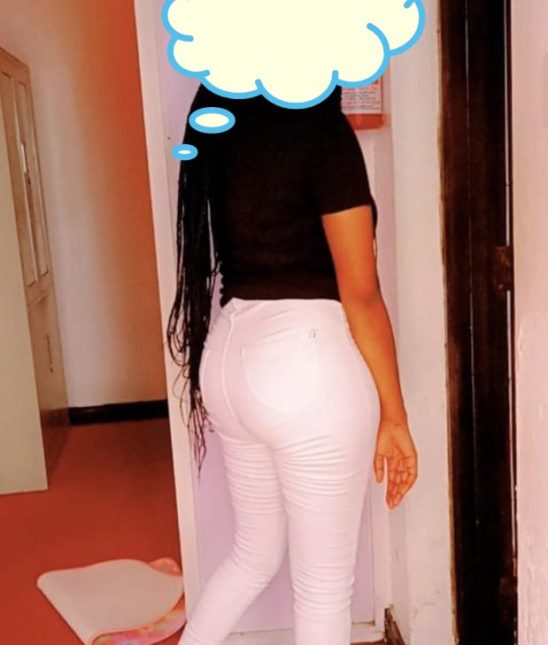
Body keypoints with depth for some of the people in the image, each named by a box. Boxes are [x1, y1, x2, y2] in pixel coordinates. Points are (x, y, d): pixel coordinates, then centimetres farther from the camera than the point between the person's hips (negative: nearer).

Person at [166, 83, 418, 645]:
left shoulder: (222, 135, 9)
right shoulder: (322, 132, -12)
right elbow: (361, 295, -12)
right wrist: (393, 415, -5)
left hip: (231, 355, 8)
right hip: (305, 366, -8)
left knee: (256, 551, 25)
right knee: (323, 582, 10)